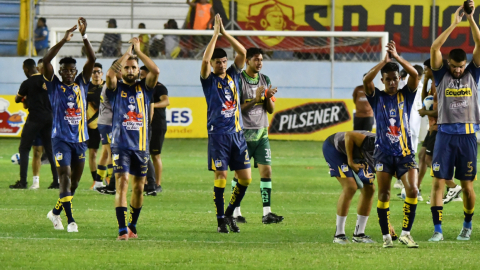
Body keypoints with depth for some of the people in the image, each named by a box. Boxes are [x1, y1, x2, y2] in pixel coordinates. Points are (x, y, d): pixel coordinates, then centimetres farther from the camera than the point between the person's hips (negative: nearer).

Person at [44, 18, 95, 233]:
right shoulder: (55, 86, 1)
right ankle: (70, 220, -20)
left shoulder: (81, 84, 8)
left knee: (75, 181, 10)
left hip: (80, 138, 4)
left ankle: (56, 212, 30)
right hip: (61, 138, -4)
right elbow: (46, 61, -13)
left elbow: (91, 60, -2)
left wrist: (84, 36, -13)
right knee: (65, 175, -15)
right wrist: (64, 41, -20)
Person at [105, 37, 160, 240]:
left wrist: (138, 50, -2)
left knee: (139, 187, 10)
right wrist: (127, 53, -7)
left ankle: (132, 226, 26)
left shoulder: (144, 88, 10)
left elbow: (155, 71, -7)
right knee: (122, 183, -15)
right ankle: (122, 230, -21)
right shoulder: (116, 89, 4)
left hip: (141, 146, 3)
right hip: (120, 145, -3)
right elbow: (110, 74, -17)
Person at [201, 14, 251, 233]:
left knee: (245, 178, 2)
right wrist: (216, 33, -13)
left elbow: (242, 52, 5)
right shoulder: (209, 80, 1)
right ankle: (221, 220, 3)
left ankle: (230, 213, 18)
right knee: (220, 177, -5)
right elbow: (205, 60, -17)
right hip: (218, 134, -5)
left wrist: (224, 33, 0)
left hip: (237, 133, 5)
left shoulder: (233, 75, 13)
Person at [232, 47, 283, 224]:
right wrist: (255, 99, -20)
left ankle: (267, 213, -5)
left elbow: (271, 110, 13)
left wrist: (268, 98, -8)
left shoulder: (265, 80, 11)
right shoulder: (239, 80, -6)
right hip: (243, 134, -5)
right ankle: (236, 212, 7)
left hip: (261, 133, 5)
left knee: (266, 171, -3)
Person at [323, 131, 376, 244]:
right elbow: (349, 135, -28)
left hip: (356, 156, 8)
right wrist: (350, 162, -24)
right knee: (350, 187, -21)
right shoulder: (372, 142, -35)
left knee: (369, 189, -1)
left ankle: (359, 234, 8)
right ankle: (339, 234, -15)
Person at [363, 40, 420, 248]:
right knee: (383, 194, -1)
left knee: (412, 190, -14)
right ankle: (386, 236, 7)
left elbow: (415, 74, -10)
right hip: (384, 152, 0)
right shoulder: (377, 98, 4)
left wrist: (397, 57, -17)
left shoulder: (405, 95, 6)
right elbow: (366, 80, -15)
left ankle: (406, 233, -5)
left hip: (405, 152, 0)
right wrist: (384, 61, -21)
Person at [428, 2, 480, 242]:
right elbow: (434, 48, -7)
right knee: (438, 182, -6)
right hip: (445, 134, -1)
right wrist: (454, 24, -11)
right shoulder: (442, 76, 5)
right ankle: (437, 229, -2)